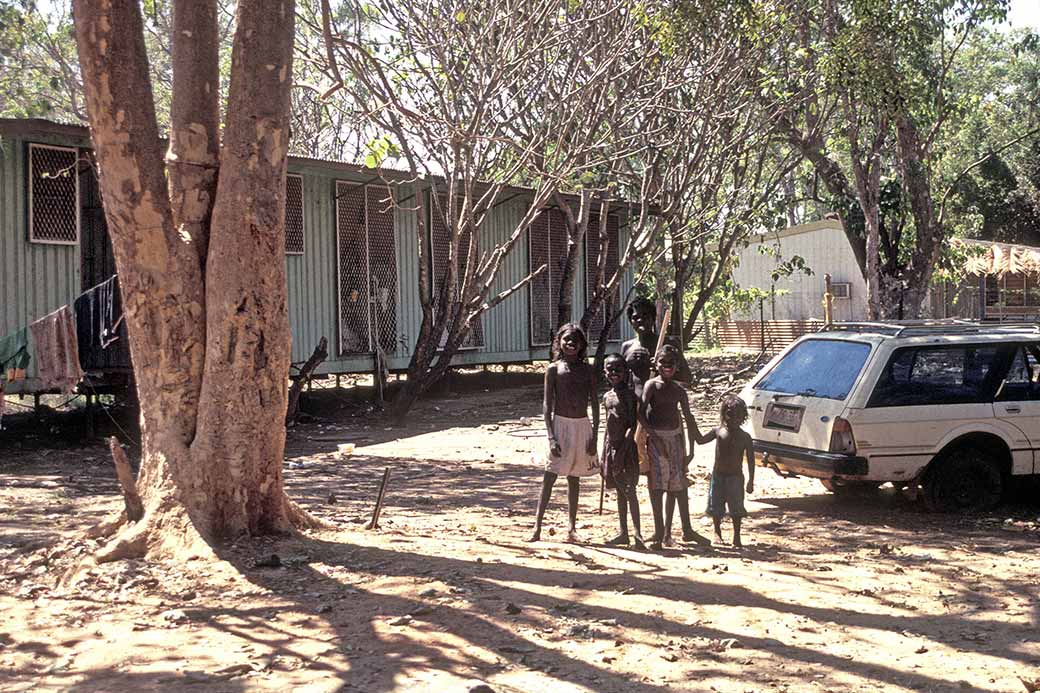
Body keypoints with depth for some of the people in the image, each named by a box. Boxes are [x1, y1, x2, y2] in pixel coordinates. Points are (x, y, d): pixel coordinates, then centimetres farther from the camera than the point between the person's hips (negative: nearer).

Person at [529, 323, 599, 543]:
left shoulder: (587, 370, 7)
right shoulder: (554, 369, 0)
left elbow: (594, 404, 7)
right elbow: (547, 404, -4)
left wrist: (594, 436, 0)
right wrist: (551, 437, -12)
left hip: (582, 425, 3)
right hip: (561, 424, -3)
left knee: (574, 478, 10)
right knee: (550, 475, -6)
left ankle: (572, 529, 16)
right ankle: (537, 527, -3)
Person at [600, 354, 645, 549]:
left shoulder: (629, 395, -9)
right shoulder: (607, 396, 13)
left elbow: (632, 425, -15)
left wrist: (623, 448, -23)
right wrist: (604, 452, 16)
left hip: (626, 446, -7)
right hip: (611, 446, 7)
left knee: (629, 491, -10)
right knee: (620, 492, 12)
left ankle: (637, 533, -10)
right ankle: (623, 533, 18)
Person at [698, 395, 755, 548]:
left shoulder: (744, 437, -5)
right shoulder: (718, 432, 0)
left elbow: (751, 460, -2)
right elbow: (700, 440, 6)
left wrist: (751, 481, -4)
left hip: (735, 477, -2)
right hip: (718, 476, 2)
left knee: (736, 509, 0)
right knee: (716, 507, 9)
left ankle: (736, 536, 13)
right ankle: (717, 533, 28)